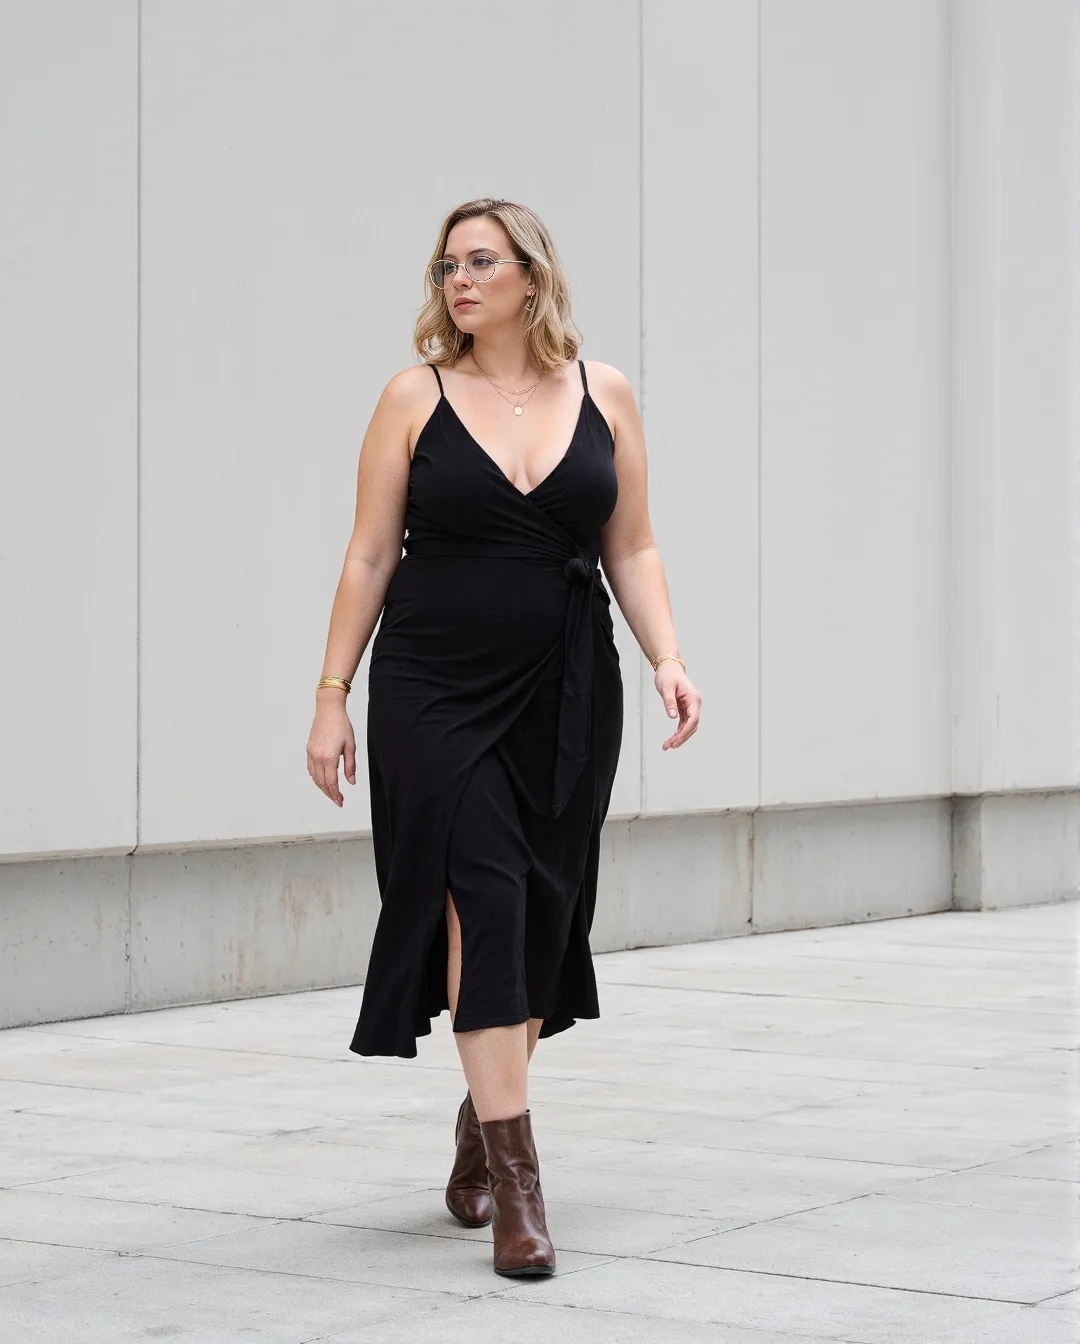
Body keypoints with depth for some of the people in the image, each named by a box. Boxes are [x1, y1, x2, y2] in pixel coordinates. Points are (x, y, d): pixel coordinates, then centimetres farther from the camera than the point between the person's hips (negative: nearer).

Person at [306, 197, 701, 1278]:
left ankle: (480, 1127, 29)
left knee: (541, 916, 7)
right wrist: (333, 695, 0)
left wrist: (666, 658, -5)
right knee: (482, 903, -11)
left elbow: (631, 550, 10)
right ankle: (514, 1182, -12)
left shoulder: (602, 396, 6)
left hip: (565, 697, 2)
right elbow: (370, 556, 3)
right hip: (435, 691, -2)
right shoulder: (417, 398, 1)